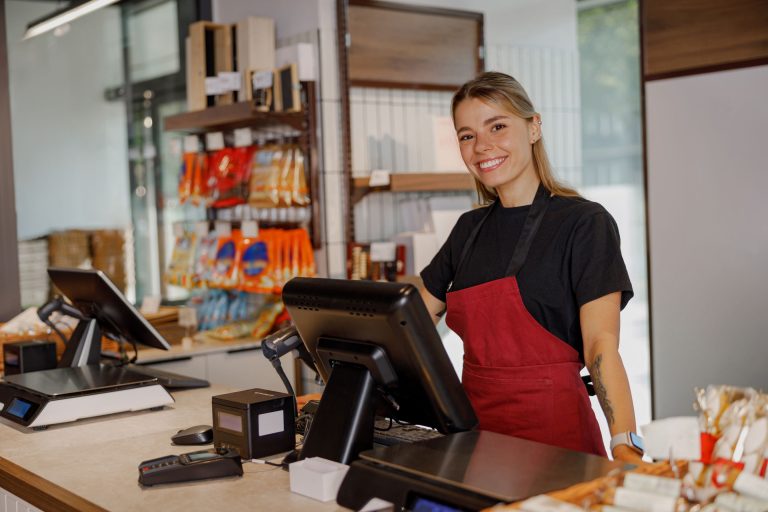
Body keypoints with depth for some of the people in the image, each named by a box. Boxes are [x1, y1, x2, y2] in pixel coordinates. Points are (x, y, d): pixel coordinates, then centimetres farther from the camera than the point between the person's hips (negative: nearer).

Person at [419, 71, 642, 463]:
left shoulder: (584, 223, -5)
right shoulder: (470, 229, 13)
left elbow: (601, 344, -14)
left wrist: (625, 445, -28)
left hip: (553, 430, -5)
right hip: (474, 424, 5)